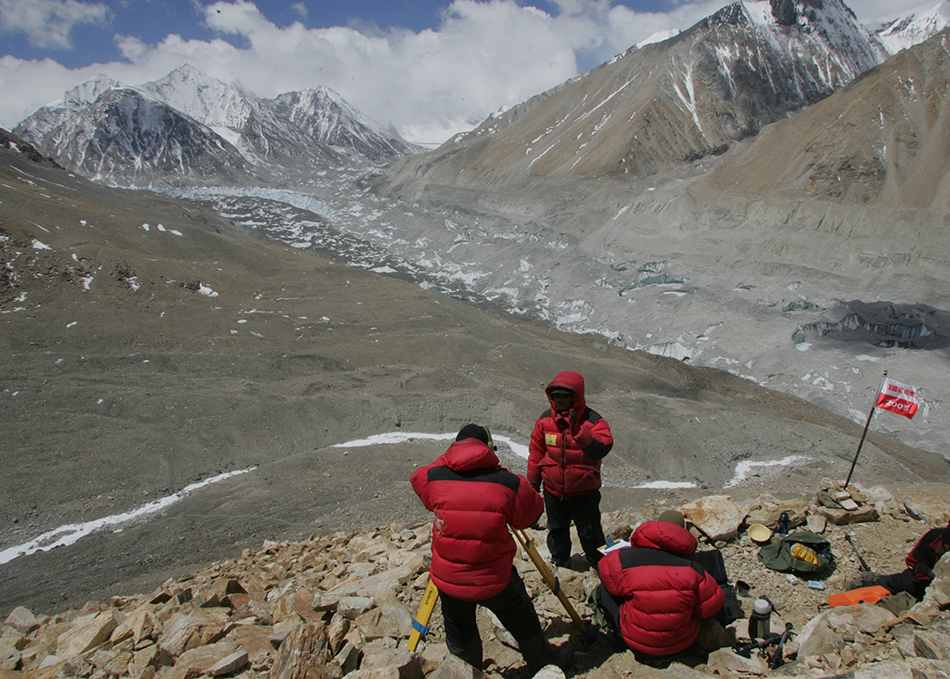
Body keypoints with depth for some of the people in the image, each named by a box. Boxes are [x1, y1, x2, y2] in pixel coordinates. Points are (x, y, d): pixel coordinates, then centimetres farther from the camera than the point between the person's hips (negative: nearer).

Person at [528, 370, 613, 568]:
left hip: (583, 490, -3)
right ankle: (558, 562, 46)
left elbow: (600, 449, -31)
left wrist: (578, 430, -42)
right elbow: (536, 451, 6)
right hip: (553, 489, 4)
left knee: (590, 533, 10)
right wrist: (533, 481, 10)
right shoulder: (545, 419, -4)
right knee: (556, 529, 23)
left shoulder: (593, 421, -15)